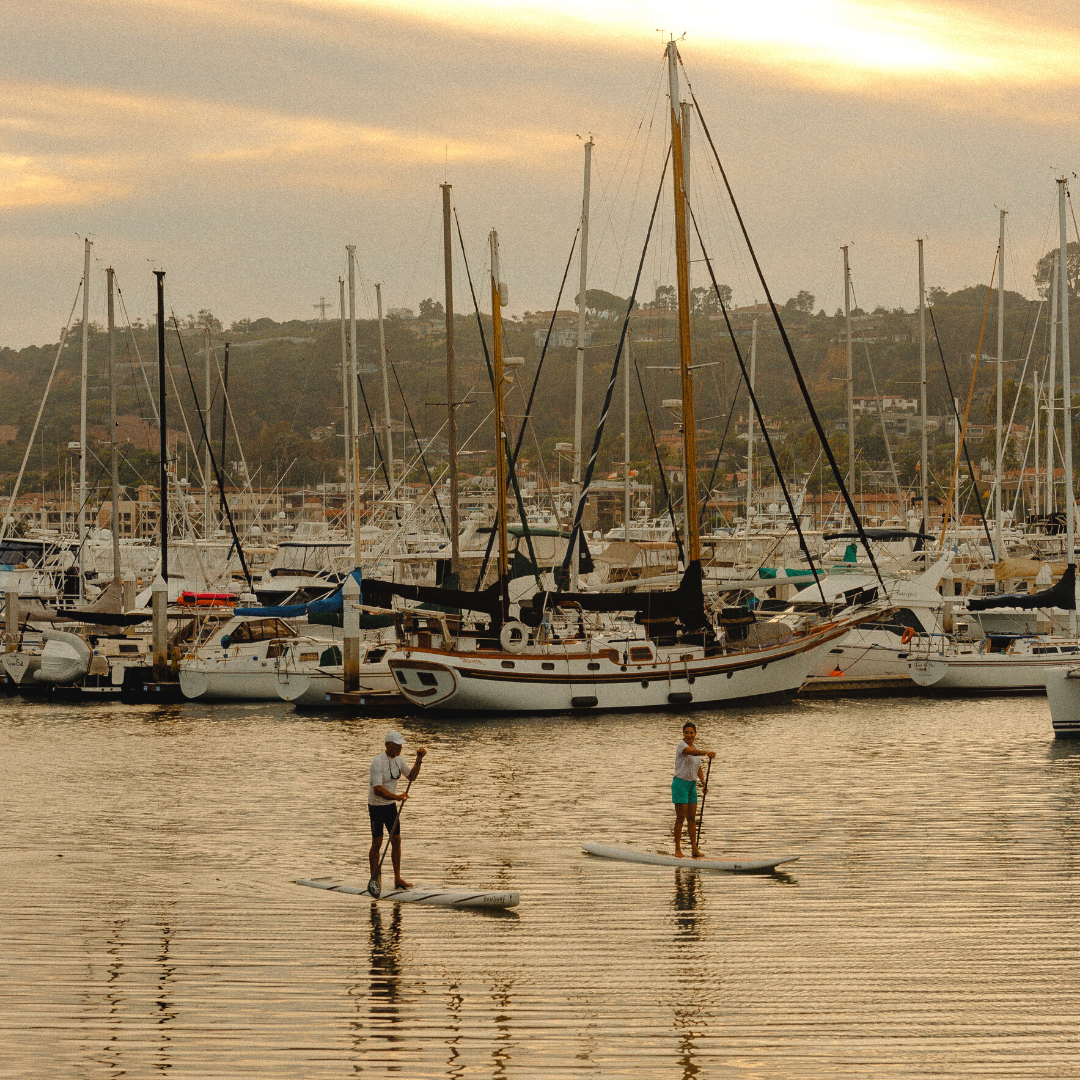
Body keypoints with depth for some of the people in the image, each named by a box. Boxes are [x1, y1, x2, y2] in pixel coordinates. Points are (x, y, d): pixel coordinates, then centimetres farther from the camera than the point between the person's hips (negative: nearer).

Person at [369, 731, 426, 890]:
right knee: (377, 843, -3)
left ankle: (397, 879, 10)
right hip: (376, 805, -7)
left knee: (396, 840, 5)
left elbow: (411, 777, 13)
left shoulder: (397, 759, 3)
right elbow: (377, 789, -30)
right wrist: (397, 797, -41)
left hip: (391, 805, 7)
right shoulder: (378, 763, -22)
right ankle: (374, 880, 6)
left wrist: (419, 760, 0)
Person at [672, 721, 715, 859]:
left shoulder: (695, 748, 13)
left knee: (692, 818, 9)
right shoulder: (682, 746, -12)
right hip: (681, 783, -7)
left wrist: (703, 782, 5)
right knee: (681, 817, -6)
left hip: (692, 785, 7)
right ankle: (677, 849, -2)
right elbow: (692, 752, -35)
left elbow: (698, 768, 19)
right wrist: (707, 753, -51)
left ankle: (694, 848, 13)